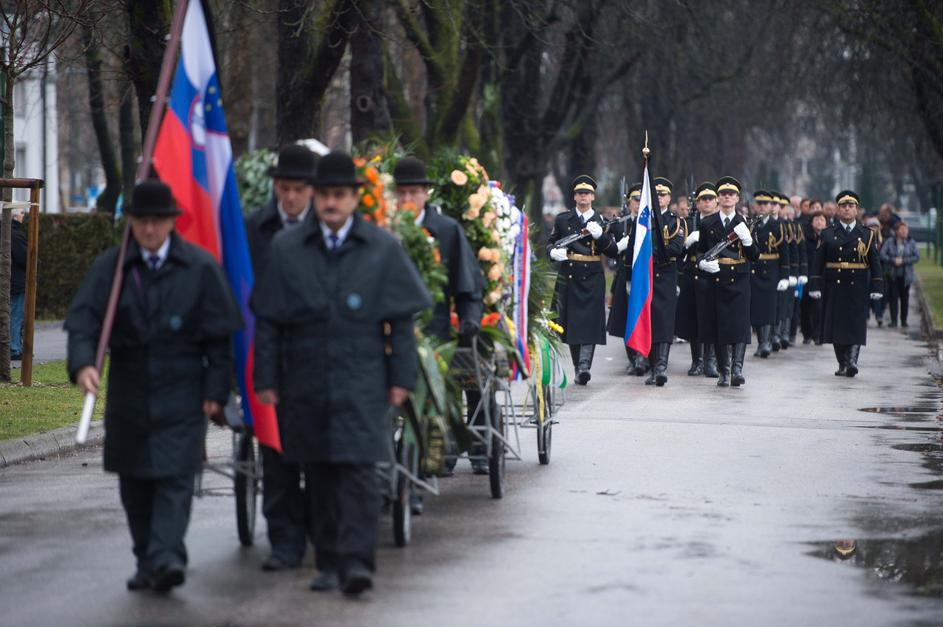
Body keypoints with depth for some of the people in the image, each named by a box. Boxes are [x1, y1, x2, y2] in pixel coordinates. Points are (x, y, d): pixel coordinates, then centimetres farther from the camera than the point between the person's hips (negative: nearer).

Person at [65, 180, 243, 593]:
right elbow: (82, 319, -7)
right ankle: (146, 560, 19)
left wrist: (216, 389, -6)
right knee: (134, 481, 8)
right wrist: (82, 364, -26)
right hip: (128, 390, 3)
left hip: (181, 392, -3)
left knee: (175, 477, -12)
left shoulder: (200, 267, 0)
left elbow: (219, 335, 1)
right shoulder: (109, 266, 3)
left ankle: (167, 557, -19)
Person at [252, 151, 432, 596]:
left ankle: (357, 560, -14)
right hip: (305, 382, 2)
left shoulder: (382, 249, 4)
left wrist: (401, 377, -1)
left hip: (361, 380, -2)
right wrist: (266, 379, 3)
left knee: (358, 468, -11)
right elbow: (267, 321, 8)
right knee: (318, 474, 7)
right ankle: (328, 562, 15)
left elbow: (402, 320, 5)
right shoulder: (286, 250, 6)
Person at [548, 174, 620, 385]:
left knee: (590, 322, -11)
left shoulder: (602, 221, 6)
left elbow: (613, 252, 2)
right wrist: (554, 252, -7)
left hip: (593, 278, -2)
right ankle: (578, 367, 11)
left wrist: (600, 235, -15)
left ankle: (584, 366, -17)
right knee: (571, 323, 3)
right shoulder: (563, 220, 9)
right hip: (569, 277, 2)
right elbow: (550, 243, 16)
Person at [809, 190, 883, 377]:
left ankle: (852, 360, -15)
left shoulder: (866, 234, 8)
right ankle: (842, 364, 8)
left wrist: (876, 288, 1)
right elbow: (818, 263, 4)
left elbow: (875, 263, 7)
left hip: (858, 287, 0)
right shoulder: (828, 234, 7)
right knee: (836, 324, 1)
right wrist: (815, 286, -4)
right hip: (834, 288, 0)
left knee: (856, 324, -9)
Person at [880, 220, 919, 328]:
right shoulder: (889, 242, 0)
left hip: (906, 275, 1)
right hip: (893, 275, -1)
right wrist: (893, 260, -18)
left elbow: (917, 256, -4)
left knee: (905, 297, 4)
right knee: (893, 297, -4)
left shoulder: (911, 242, 1)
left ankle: (904, 320, 14)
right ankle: (894, 320, -2)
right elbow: (882, 255, -6)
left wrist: (903, 261, -13)